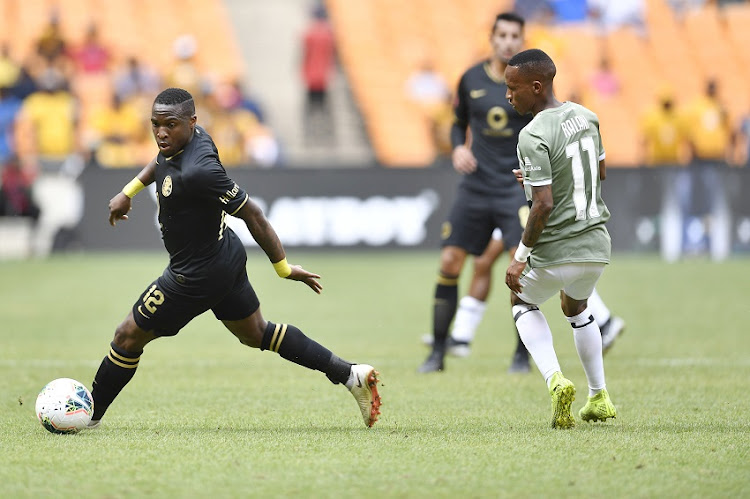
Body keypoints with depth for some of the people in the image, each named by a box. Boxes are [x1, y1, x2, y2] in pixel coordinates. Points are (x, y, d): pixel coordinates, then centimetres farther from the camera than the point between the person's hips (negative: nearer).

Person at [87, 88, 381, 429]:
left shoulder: (197, 171, -34)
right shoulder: (192, 136, -7)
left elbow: (252, 214, -27)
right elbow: (164, 160, 21)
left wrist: (283, 268, -18)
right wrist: (129, 191, 16)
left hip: (197, 276, -10)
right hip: (226, 257, 10)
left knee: (128, 338, 5)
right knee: (256, 334, 23)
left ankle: (89, 416, 21)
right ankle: (351, 375, 20)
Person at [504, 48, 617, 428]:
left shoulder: (534, 137, -20)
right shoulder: (586, 117, 4)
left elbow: (544, 204, -23)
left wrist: (521, 257, -14)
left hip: (557, 251, -7)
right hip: (597, 244, 7)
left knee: (523, 302, 22)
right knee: (576, 308, 32)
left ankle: (555, 379, 1)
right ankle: (599, 397, 31)